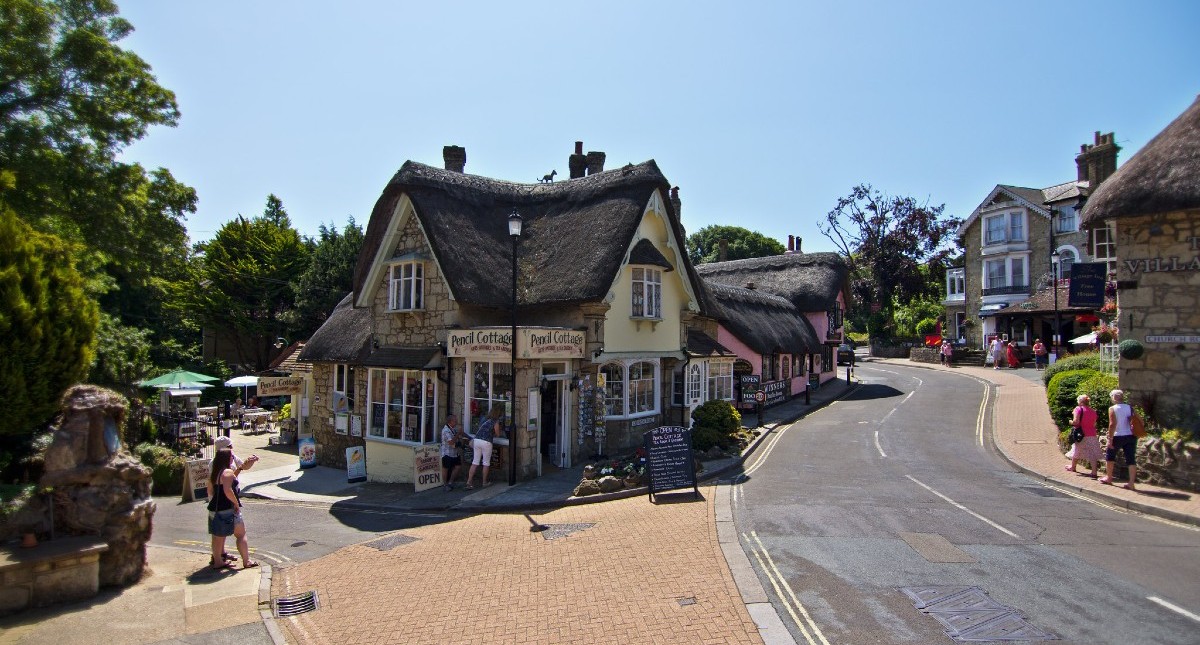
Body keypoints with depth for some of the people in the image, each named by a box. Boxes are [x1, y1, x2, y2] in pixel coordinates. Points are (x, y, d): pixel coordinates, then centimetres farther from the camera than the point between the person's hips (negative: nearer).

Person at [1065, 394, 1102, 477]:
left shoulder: (1078, 409, -10)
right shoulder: (1093, 411, 6)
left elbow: (1076, 421, -19)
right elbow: (1094, 424, 12)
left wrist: (1071, 422, 1)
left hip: (1082, 435, -4)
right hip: (1092, 435, 4)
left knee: (1077, 451, 15)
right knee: (1092, 454, 0)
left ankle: (1073, 467, 33)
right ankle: (1094, 472, -8)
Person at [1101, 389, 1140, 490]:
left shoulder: (1112, 409, -7)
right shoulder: (1130, 408, 6)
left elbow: (1112, 424, -13)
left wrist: (1110, 438, -11)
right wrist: (1134, 433, 12)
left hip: (1118, 436, -4)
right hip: (1131, 436, 4)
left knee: (1110, 455, 14)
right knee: (1131, 459, 4)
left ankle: (1108, 478, 24)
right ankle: (1131, 483, 2)